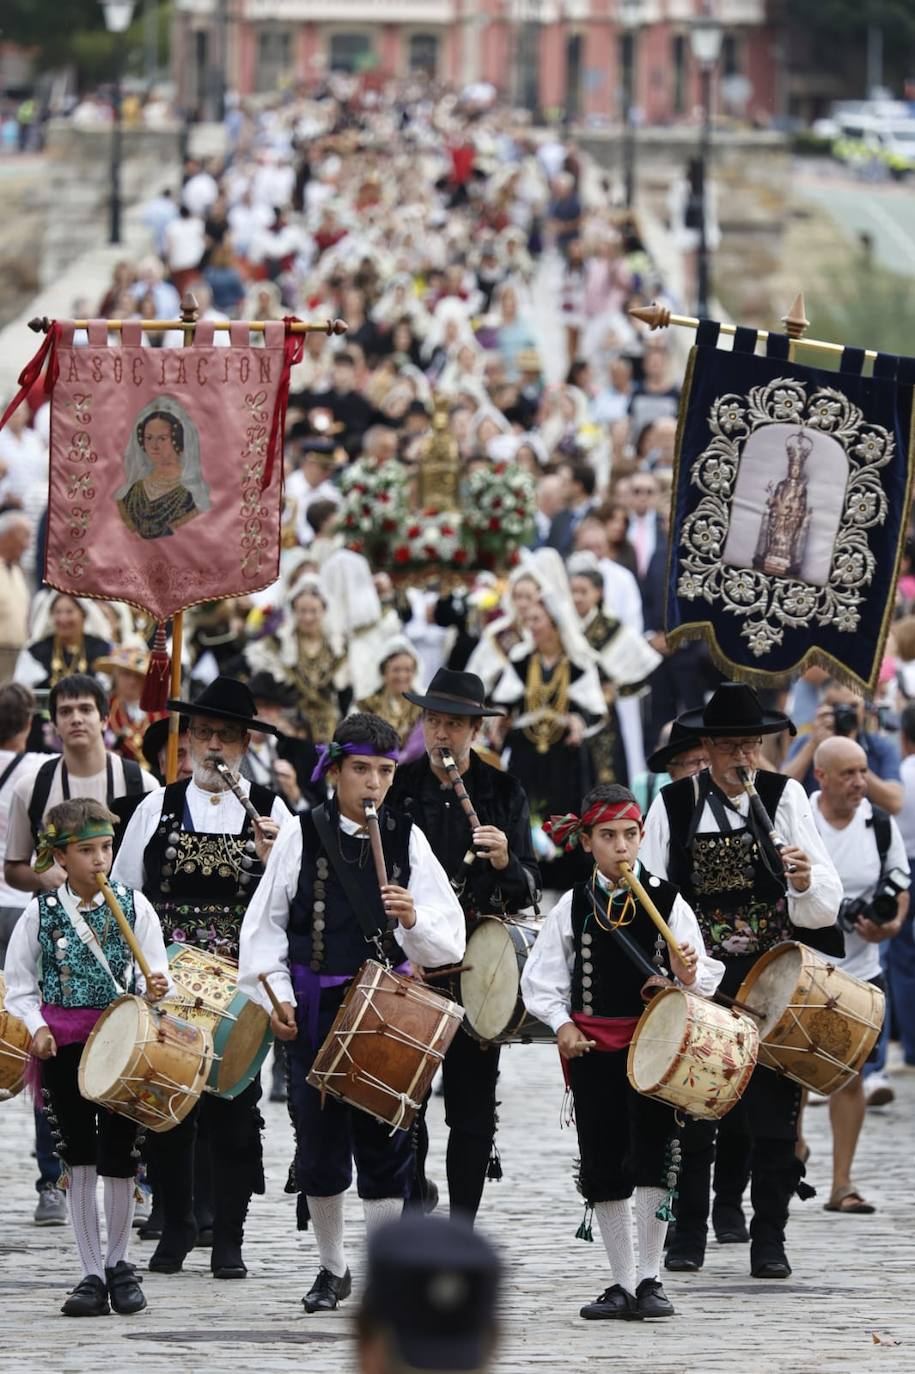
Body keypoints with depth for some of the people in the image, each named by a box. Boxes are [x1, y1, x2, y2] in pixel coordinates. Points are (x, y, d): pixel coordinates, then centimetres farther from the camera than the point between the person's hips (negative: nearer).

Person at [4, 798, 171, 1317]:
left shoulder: (133, 905, 0)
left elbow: (155, 975, 2)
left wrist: (155, 990, -20)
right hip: (63, 1043, 1)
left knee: (119, 1157, 0)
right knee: (79, 1159, 4)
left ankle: (119, 1264, 20)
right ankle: (93, 1274, 11)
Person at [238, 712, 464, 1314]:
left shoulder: (407, 838, 3)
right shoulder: (303, 835, 2)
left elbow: (449, 940, 0)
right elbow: (265, 924, 5)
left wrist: (415, 921, -21)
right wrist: (275, 995, -5)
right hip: (315, 1008, 1)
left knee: (384, 1140, -4)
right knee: (319, 1142, 6)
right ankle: (334, 1267, 23)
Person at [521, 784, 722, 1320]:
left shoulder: (668, 901, 0)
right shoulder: (573, 907, 5)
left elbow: (701, 978, 1)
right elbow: (542, 979, 10)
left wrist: (687, 974, -21)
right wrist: (562, 1024, -6)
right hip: (593, 1049, 2)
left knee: (653, 1160, -9)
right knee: (604, 1169, 4)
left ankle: (650, 1280, -1)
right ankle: (623, 1284, 12)